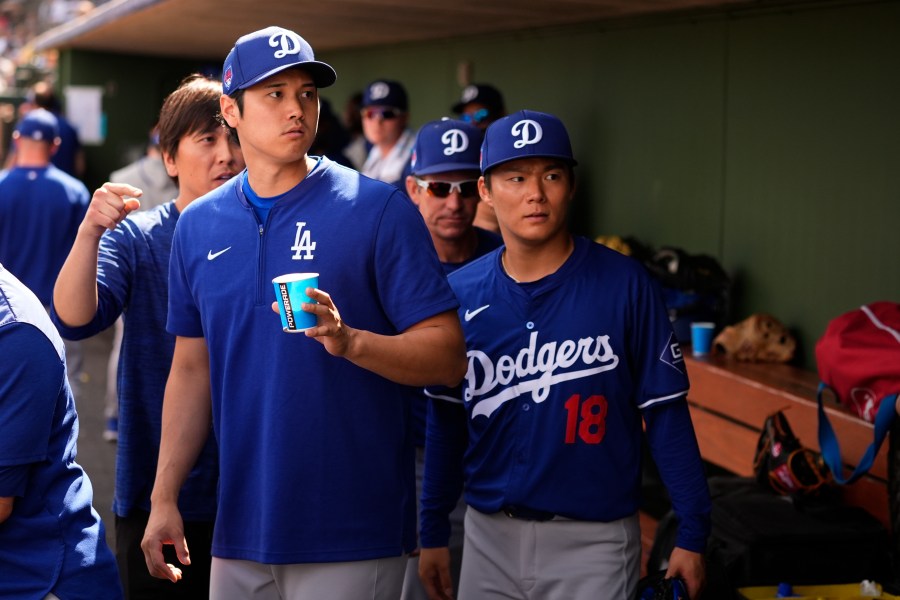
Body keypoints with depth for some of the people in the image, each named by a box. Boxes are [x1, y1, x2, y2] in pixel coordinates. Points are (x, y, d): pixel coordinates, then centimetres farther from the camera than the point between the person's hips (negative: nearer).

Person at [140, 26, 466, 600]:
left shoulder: (379, 209, -6)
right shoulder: (198, 226, 8)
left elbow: (449, 357, -9)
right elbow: (192, 368, 14)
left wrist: (349, 341, -26)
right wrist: (164, 498, 8)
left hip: (352, 536, -4)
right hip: (240, 531, 4)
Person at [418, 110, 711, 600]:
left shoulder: (624, 284, -8)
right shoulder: (460, 293, 0)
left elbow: (665, 413, -6)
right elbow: (447, 421, 8)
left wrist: (691, 534, -8)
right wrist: (433, 532, 10)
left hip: (594, 540, -3)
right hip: (490, 536, 3)